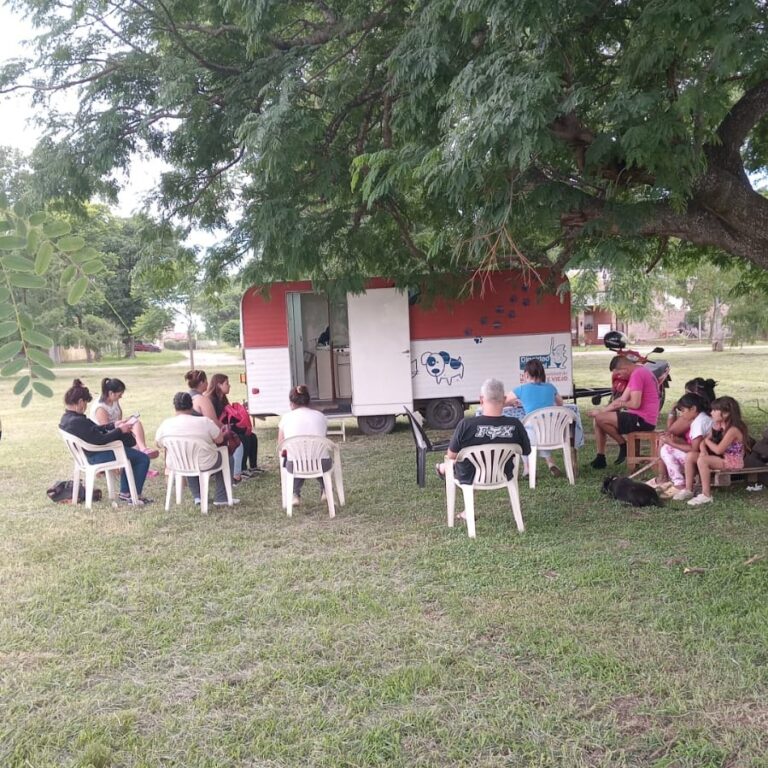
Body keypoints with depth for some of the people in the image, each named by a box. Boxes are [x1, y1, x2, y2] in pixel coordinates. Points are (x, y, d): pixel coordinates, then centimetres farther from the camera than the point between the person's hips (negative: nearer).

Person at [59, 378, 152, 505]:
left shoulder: (66, 418, 3)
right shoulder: (78, 421, -31)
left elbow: (94, 429, 13)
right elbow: (100, 440, -29)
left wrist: (113, 425, 10)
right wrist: (119, 430, -18)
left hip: (89, 453, 11)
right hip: (97, 456, -11)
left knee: (130, 453, 30)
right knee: (143, 458, -4)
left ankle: (125, 492, 30)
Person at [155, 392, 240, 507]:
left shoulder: (165, 424, -13)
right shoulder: (204, 422, -23)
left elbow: (158, 443, 4)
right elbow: (220, 439, -11)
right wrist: (217, 427, 8)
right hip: (205, 465, -3)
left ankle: (197, 496, 36)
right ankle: (221, 498, 25)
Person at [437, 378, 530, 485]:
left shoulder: (466, 425, -29)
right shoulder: (515, 425, -23)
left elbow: (451, 455, -15)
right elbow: (526, 451, -5)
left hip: (469, 479, -3)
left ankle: (444, 468, 57)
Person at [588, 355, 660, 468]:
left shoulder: (637, 375, -17)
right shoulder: (639, 372, 17)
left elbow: (635, 404, -24)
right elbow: (622, 399, 15)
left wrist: (621, 404, -2)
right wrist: (601, 410, 7)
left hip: (643, 420, -11)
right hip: (642, 418, 11)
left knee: (600, 419, -17)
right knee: (597, 419, 11)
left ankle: (624, 445, 1)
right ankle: (600, 458, 10)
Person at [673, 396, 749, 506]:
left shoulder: (733, 430, -23)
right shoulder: (717, 425, 5)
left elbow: (718, 450, -26)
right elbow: (704, 441, 5)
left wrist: (707, 441, -8)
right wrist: (703, 450, -17)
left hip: (732, 461, -9)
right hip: (722, 458, 9)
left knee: (702, 460, -30)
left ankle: (706, 496, -24)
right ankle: (688, 490, -1)